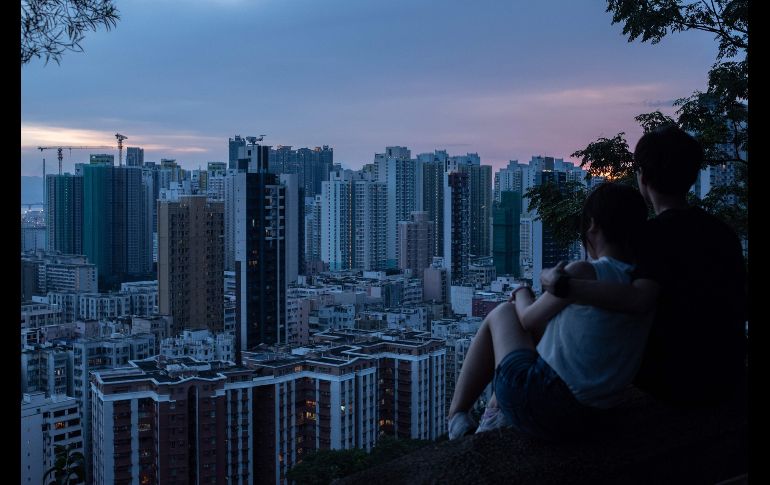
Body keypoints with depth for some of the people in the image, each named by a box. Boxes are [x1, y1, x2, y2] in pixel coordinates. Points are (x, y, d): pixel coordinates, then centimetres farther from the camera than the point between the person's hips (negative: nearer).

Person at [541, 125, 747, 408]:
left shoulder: (659, 232, -18)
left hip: (677, 386, -6)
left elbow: (638, 299, -37)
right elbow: (738, 308, 13)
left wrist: (562, 285, -33)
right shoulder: (722, 231, 4)